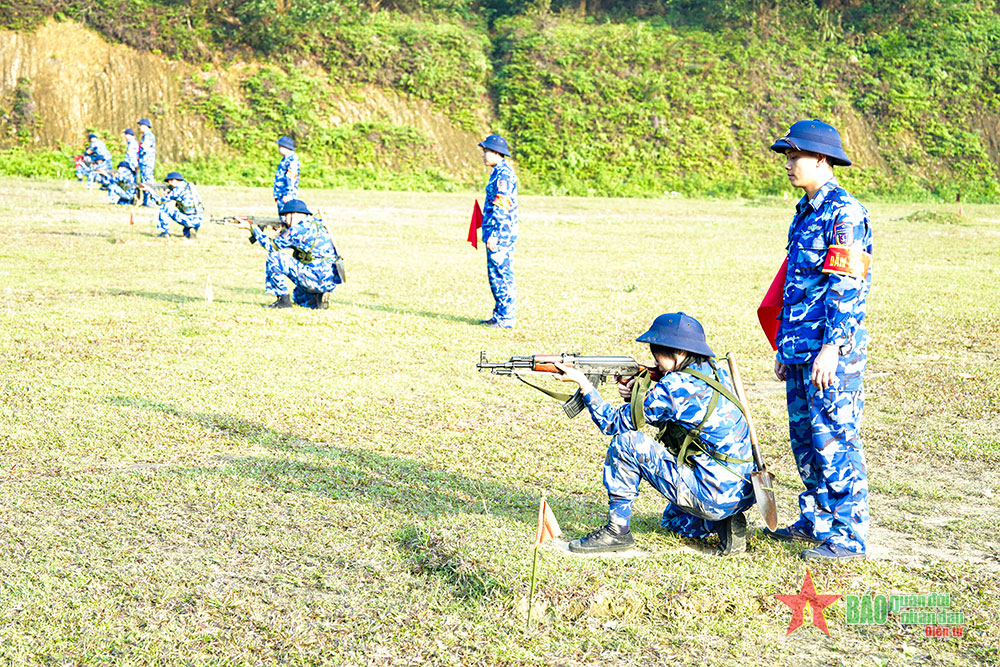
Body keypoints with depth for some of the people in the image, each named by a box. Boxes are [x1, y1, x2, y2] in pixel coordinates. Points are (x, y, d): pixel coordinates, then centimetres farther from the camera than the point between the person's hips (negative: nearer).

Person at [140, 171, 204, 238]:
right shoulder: (189, 186, 16)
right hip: (199, 220, 8)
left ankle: (165, 232, 4)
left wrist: (149, 190, 10)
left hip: (190, 220, -8)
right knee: (187, 235, 39)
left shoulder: (177, 190, -7)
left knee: (164, 207, 1)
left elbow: (160, 201, 0)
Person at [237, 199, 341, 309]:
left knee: (274, 258, -7)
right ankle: (319, 298, 7)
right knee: (298, 295, 36)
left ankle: (282, 299, -1)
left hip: (317, 278, -9)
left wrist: (251, 227, 7)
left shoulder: (299, 229, -11)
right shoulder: (315, 223, 15)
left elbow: (271, 245, -2)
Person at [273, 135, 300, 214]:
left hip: (288, 193, -10)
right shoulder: (286, 158, 20)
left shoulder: (292, 158, -12)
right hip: (281, 195, 10)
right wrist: (276, 194, 25)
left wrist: (287, 194, -24)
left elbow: (291, 177, -19)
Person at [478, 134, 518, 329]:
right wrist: (491, 233, 25)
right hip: (502, 234, 10)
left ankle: (506, 319, -2)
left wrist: (494, 235, -23)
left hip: (500, 234, -10)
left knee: (501, 276, -6)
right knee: (498, 275, 14)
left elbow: (501, 208, -22)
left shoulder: (503, 174, -16)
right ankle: (500, 315, 21)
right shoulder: (500, 172, 16)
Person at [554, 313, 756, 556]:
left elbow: (613, 423, -6)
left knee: (626, 442, -7)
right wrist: (640, 395, 6)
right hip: (741, 495, 9)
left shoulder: (676, 385, -17)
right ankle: (723, 523, 9)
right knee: (671, 519, 35)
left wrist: (582, 382, 2)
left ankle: (616, 530, 2)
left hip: (712, 495, -9)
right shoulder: (717, 373, 9)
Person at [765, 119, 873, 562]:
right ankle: (816, 521, 27)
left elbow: (846, 287, -18)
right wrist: (784, 347, 22)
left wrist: (831, 347, -22)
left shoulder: (845, 213, -12)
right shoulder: (804, 212, 17)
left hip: (832, 355, -9)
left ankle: (847, 537, 1)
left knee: (835, 442, -5)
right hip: (800, 352, 9)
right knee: (805, 439, 15)